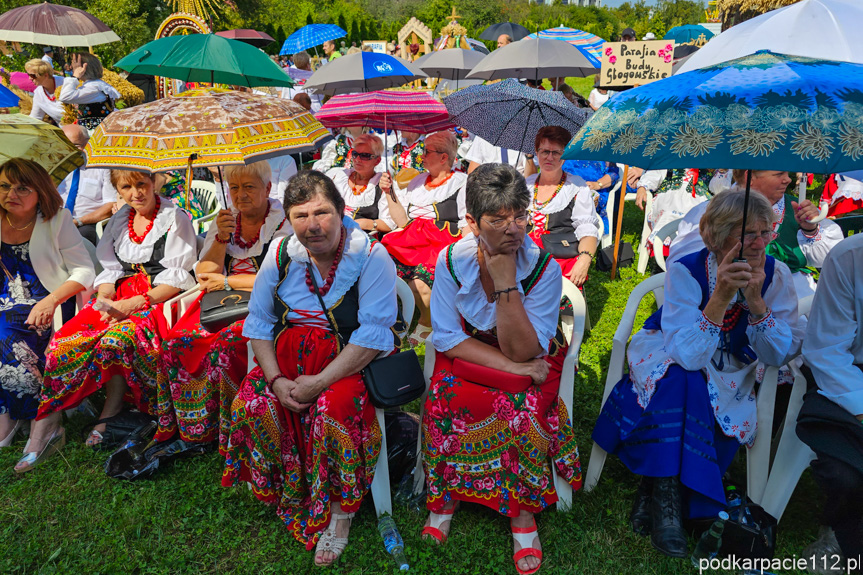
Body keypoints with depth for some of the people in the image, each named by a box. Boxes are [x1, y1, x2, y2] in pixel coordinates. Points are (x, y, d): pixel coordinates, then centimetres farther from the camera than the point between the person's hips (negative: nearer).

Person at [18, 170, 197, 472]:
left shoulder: (175, 219, -1)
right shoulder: (117, 222, 17)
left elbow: (178, 278, -8)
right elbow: (109, 270, 14)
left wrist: (135, 302, -17)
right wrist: (105, 300, -8)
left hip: (160, 300, -5)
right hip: (119, 298, 5)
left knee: (115, 339, -34)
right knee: (66, 340, -20)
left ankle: (110, 413, -16)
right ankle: (45, 425, -15)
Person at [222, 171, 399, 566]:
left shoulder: (370, 255, -14)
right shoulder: (281, 255, 2)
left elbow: (374, 333, -20)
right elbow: (259, 321, 5)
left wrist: (320, 381, -24)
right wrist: (276, 379, -10)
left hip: (352, 361, -4)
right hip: (289, 356, 5)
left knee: (334, 410, -32)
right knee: (250, 404, -19)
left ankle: (340, 512, -6)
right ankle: (286, 493, 7)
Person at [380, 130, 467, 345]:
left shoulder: (461, 183, 7)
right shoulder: (417, 181, 25)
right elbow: (402, 221, 18)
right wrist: (389, 193, 8)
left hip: (443, 246, -5)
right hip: (411, 243, 5)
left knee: (419, 283, -32)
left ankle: (426, 325, -1)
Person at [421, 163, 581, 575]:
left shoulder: (545, 268, -19)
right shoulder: (452, 260, -15)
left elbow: (522, 352, -22)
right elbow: (447, 337, -13)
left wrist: (506, 284, -32)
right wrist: (510, 367, -22)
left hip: (530, 362, -1)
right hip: (467, 357, 1)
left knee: (527, 408, -30)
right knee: (443, 402, -27)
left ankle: (523, 512, -7)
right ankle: (444, 495, -2)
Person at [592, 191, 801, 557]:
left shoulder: (776, 275, -12)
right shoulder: (685, 271, -22)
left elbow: (779, 355, -16)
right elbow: (688, 355, -32)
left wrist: (756, 300, -30)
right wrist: (721, 296, -41)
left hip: (728, 375, 3)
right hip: (667, 357, -2)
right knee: (681, 381, -35)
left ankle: (655, 484, -4)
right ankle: (666, 494, -23)